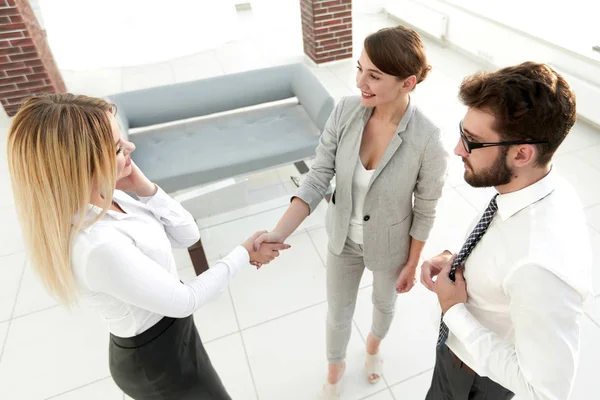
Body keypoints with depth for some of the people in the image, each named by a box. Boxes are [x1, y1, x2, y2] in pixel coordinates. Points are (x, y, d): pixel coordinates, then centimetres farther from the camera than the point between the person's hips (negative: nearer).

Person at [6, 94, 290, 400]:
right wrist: (244, 254, -14)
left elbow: (187, 235, -5)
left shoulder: (103, 198, -11)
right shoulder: (97, 245, -36)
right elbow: (184, 300, -24)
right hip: (158, 360, -7)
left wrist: (144, 188, -19)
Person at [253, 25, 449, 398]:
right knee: (338, 312, 23)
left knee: (384, 304, 30)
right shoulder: (346, 111, -22)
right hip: (343, 237, 2)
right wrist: (279, 233, -29)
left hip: (389, 246, -2)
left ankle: (374, 345, 68)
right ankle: (336, 367, 58)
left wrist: (412, 265, -3)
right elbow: (318, 178, -19)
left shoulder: (428, 140, -30)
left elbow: (425, 211, -15)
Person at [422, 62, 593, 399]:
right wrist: (456, 261, -11)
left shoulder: (543, 265, -42)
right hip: (468, 340, 7)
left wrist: (454, 310, -27)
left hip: (476, 373, -6)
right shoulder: (533, 186, -16)